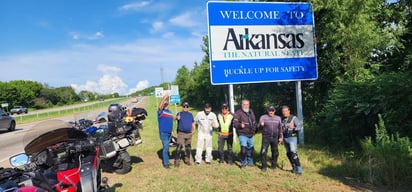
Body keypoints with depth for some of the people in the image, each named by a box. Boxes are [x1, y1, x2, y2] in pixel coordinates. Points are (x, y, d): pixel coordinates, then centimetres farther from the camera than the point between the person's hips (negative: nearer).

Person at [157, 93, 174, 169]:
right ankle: (166, 163, 7)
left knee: (166, 148, 16)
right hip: (163, 133, -6)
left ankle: (166, 161, 28)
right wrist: (164, 97, -37)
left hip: (169, 133, 6)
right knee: (166, 148, -3)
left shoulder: (170, 112, 15)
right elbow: (159, 106, -27)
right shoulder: (161, 111, -5)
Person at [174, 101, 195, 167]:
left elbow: (193, 123, 19)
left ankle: (187, 160, 26)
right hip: (181, 133, -5)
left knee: (188, 148, 13)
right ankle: (176, 161, -3)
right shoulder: (179, 113, -4)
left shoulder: (190, 114, 12)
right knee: (179, 147, -11)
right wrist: (177, 118, -52)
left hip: (189, 134, 5)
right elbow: (176, 117, -27)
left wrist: (194, 130, 2)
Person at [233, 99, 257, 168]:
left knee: (250, 149, 16)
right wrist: (240, 125, -35)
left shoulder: (251, 112, 13)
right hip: (243, 135, -6)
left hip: (250, 135, 7)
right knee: (243, 149, -14)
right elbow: (235, 123, -17)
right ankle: (243, 163, 5)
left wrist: (253, 130, 15)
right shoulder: (238, 112, -9)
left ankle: (250, 162, 35)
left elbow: (254, 122, 23)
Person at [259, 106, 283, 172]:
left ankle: (274, 165, 26)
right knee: (263, 151, -9)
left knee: (275, 152, 8)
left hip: (275, 138, 3)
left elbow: (280, 128, 16)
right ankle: (264, 166, 2)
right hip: (266, 137, -3)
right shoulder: (263, 117, 1)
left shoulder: (278, 118, 11)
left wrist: (281, 137, 9)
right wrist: (261, 125, -25)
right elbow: (259, 126, -3)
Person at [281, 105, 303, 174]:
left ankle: (299, 169, -8)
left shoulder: (294, 118, -9)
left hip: (292, 138, -6)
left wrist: (293, 128, -37)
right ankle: (294, 167, 23)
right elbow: (280, 129, 17)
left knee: (293, 154, -14)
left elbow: (300, 127, -19)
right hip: (285, 139, 6)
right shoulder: (282, 119, 7)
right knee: (288, 154, 9)